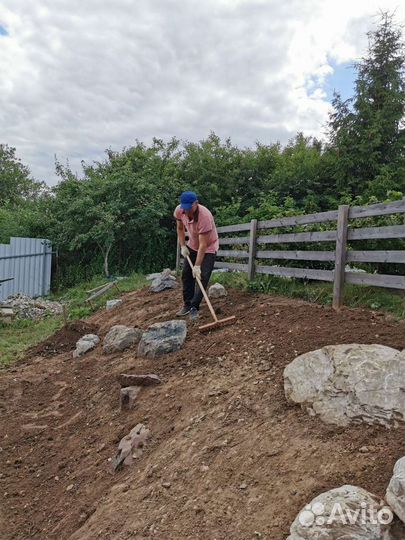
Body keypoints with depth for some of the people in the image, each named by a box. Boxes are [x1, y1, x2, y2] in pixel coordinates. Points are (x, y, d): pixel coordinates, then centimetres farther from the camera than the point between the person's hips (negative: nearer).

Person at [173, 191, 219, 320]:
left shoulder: (205, 216, -37)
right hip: (192, 245, 6)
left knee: (202, 277, -13)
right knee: (186, 274, 7)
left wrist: (197, 266, -33)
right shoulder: (179, 211, -19)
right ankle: (187, 305, 20)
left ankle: (194, 307, -3)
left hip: (208, 248, -6)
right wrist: (183, 246, -5)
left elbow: (203, 245, -34)